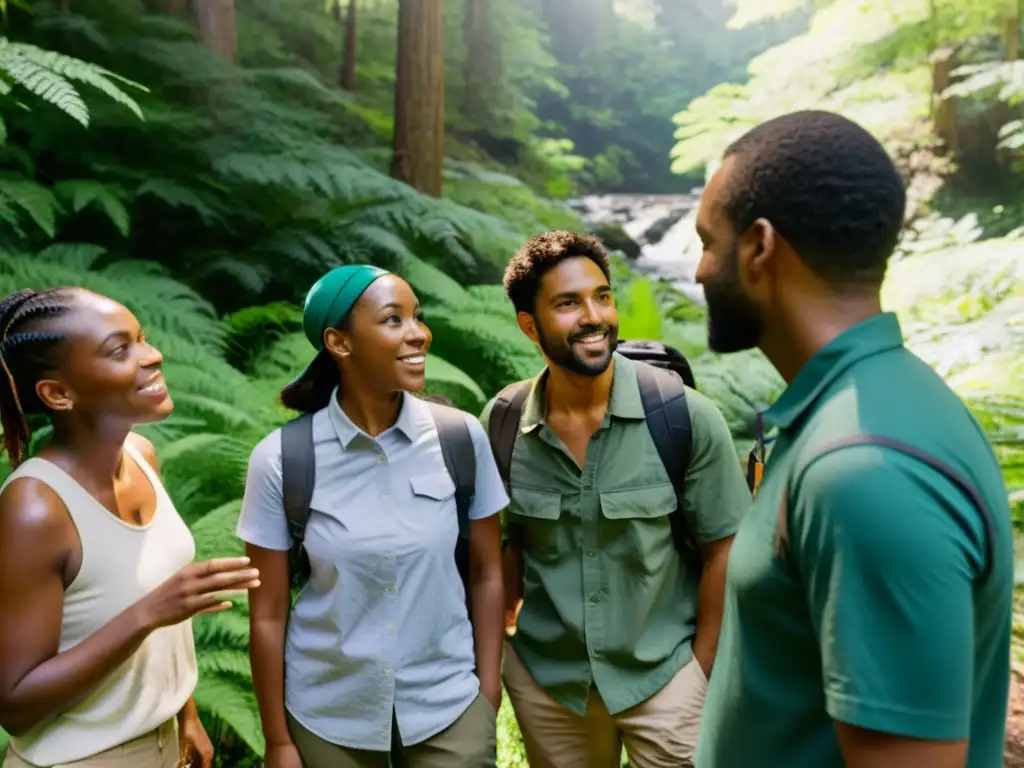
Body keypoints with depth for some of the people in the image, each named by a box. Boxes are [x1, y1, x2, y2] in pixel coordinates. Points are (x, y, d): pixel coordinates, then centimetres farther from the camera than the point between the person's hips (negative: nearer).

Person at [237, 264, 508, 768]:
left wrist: (489, 697, 0)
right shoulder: (281, 459, -13)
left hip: (449, 705, 1)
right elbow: (268, 615, -6)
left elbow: (487, 575, -2)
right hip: (327, 716, 0)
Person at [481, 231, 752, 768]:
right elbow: (508, 542, 3)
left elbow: (723, 547, -9)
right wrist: (494, 650, 2)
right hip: (544, 678, 3)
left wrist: (700, 672, -4)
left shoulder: (685, 416, -17)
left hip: (663, 674, -2)